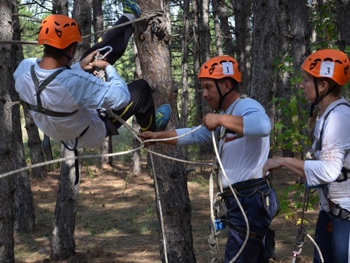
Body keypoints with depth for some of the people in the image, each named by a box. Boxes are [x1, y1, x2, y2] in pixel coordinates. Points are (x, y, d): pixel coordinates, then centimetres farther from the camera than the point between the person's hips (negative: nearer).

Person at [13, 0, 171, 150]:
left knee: (95, 53, 9)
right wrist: (109, 68, -17)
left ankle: (128, 19, 34)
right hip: (89, 136, -6)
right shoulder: (75, 81, -45)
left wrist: (79, 66, -6)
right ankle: (150, 130, 41)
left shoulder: (24, 68, -25)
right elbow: (121, 97, -33)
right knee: (141, 88, 10)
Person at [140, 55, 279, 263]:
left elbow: (263, 126, -35)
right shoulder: (227, 114, 19)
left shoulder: (247, 106, -13)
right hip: (243, 200, 11)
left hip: (251, 200, -11)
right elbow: (195, 136, 22)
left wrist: (221, 119, -31)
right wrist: (158, 136, 12)